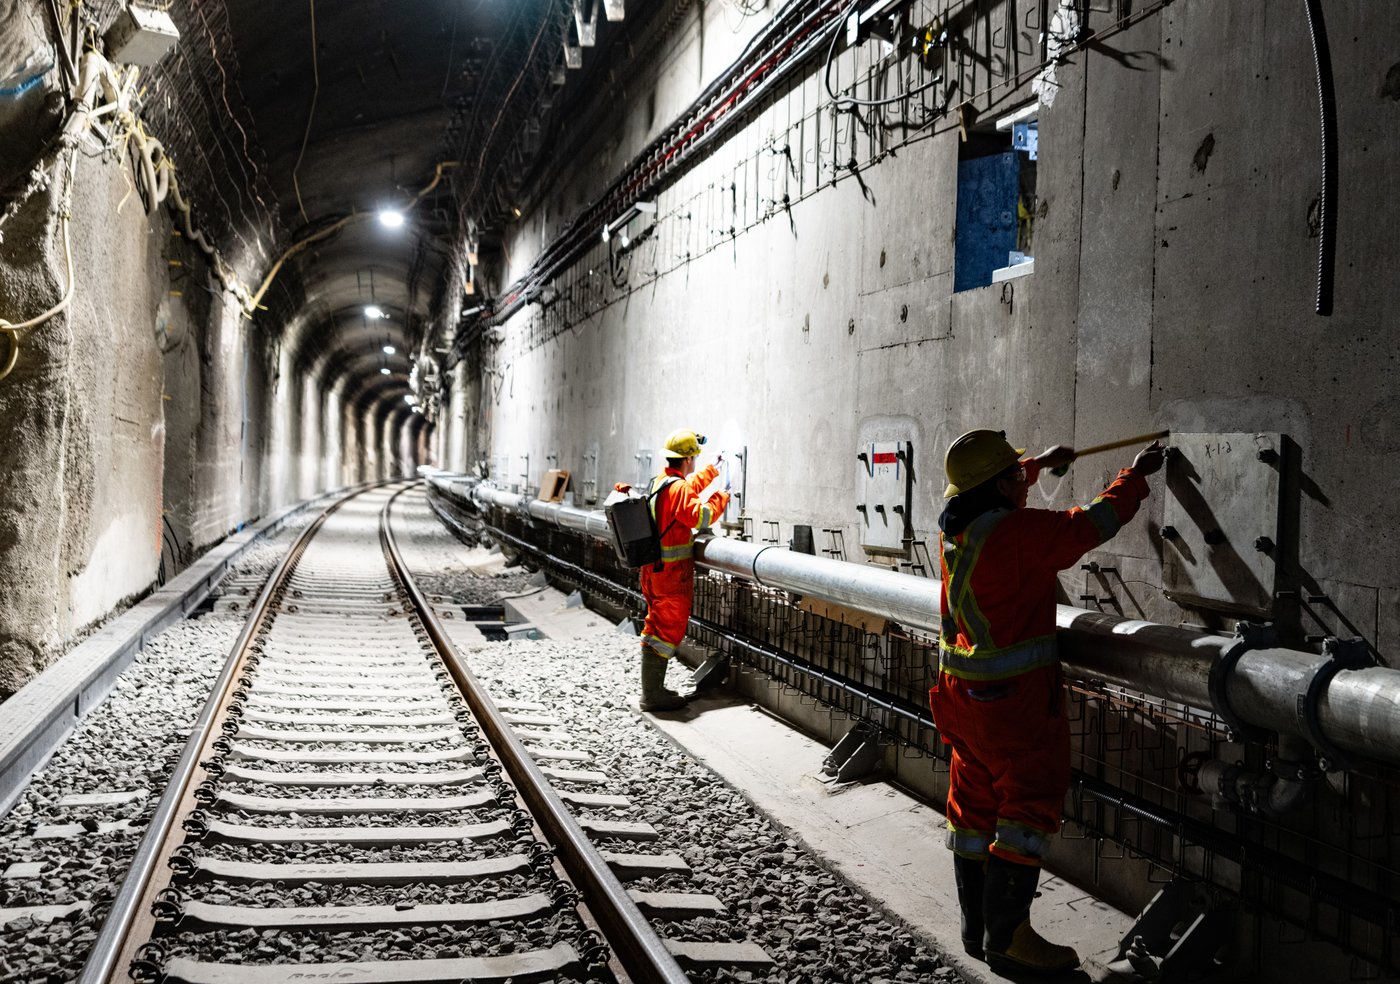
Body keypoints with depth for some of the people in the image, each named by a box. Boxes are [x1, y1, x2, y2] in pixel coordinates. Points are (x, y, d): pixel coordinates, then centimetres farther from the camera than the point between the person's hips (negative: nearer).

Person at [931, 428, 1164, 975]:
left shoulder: (953, 526, 3)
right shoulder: (1020, 532, -21)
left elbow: (989, 497, 25)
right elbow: (1091, 524, -12)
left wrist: (1040, 463, 33)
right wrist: (1136, 475, 4)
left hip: (963, 693, 9)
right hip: (1014, 698, -8)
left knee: (974, 802, 15)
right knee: (1029, 804, 1)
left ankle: (976, 927, 25)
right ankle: (1007, 938, 4)